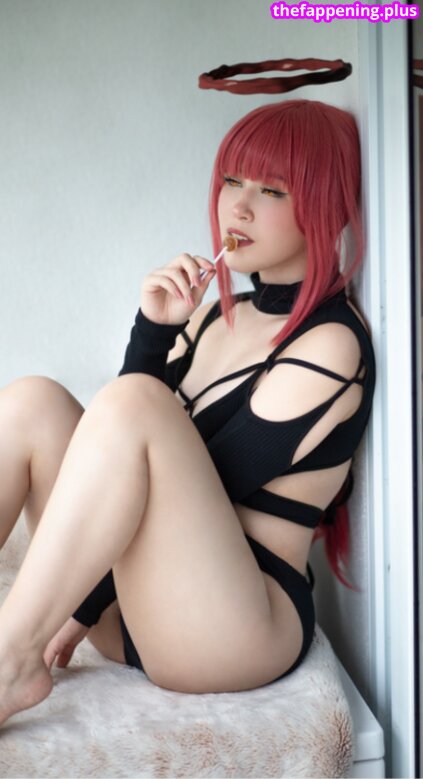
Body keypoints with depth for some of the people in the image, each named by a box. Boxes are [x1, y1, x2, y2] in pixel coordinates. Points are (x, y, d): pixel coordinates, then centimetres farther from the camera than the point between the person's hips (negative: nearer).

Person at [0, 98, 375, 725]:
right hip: (136, 600, 7)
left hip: (244, 623, -7)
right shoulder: (221, 312, 12)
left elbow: (193, 495, -15)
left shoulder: (330, 345, -10)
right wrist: (152, 329, -5)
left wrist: (81, 611, -11)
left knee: (131, 402, -27)